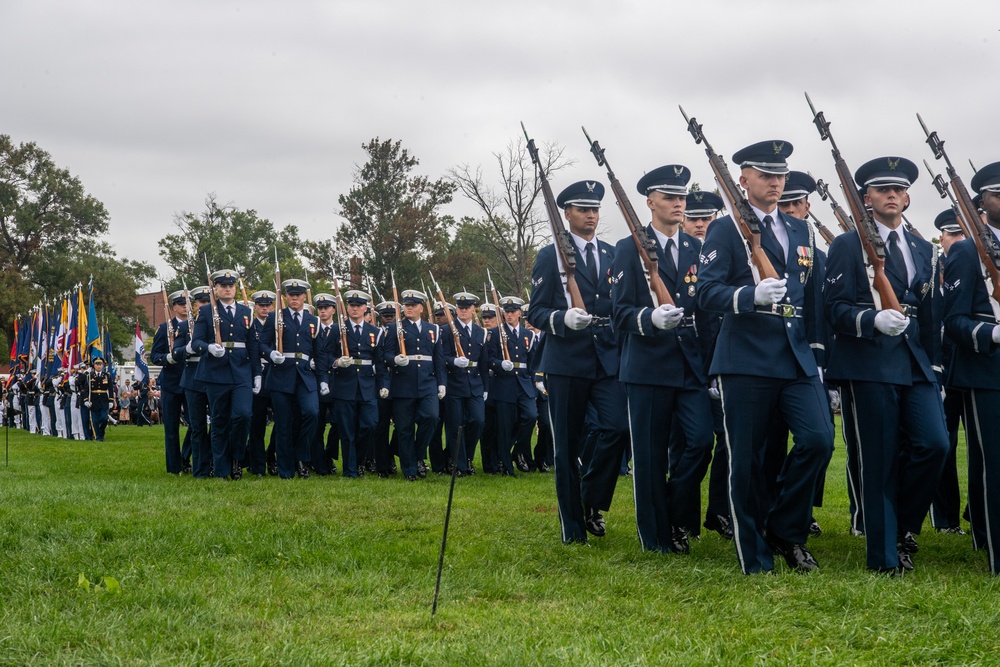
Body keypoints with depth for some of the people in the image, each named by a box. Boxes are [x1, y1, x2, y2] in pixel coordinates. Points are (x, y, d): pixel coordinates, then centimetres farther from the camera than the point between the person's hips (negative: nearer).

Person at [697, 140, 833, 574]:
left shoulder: (801, 232, 18)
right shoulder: (725, 230, 0)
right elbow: (707, 292, -11)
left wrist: (813, 344, 18)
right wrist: (752, 295, -28)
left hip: (796, 359, 5)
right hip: (746, 359, -5)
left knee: (818, 440, -13)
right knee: (747, 461, -1)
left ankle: (785, 531, 7)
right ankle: (756, 562, 9)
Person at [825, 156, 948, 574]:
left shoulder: (925, 252, 18)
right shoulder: (848, 245, 2)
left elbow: (932, 315, 20)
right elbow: (836, 307, -6)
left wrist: (935, 365, 15)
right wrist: (874, 319, -23)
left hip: (917, 365, 5)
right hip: (869, 365, -5)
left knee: (935, 444, -10)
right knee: (879, 460, -3)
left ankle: (904, 525, 14)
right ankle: (885, 556, 5)